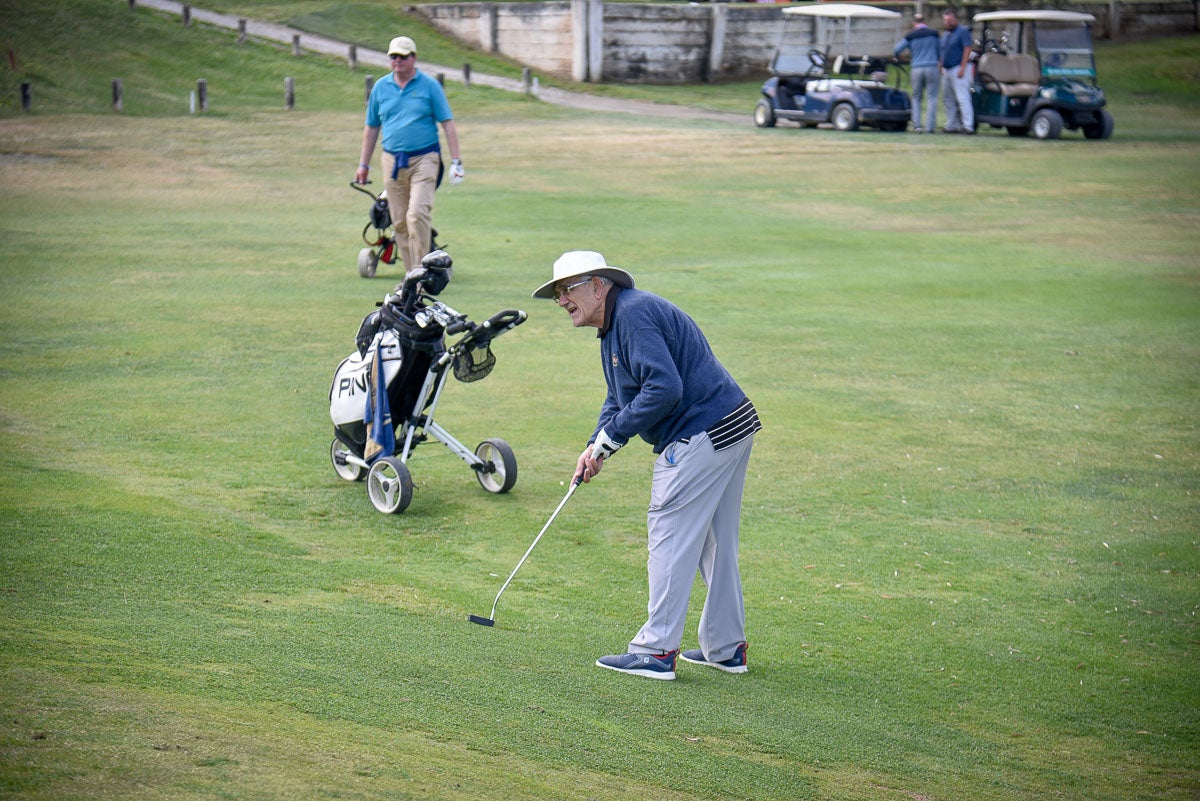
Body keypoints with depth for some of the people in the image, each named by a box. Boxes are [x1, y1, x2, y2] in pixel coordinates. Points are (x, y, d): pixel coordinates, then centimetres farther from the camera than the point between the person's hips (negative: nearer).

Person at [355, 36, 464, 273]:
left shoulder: (429, 85, 1)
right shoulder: (381, 87, 10)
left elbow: (447, 124, 1)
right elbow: (371, 128, 17)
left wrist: (455, 161, -5)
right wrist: (363, 165, 17)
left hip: (424, 158, -4)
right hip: (392, 162, 4)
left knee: (417, 214, -18)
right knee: (399, 222, 5)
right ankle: (411, 273, 14)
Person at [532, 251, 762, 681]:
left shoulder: (634, 313, -17)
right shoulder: (615, 324, 18)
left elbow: (664, 388, -26)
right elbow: (619, 399, 19)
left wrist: (610, 437, -17)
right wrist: (595, 446, 2)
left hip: (701, 435, -11)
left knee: (670, 537, -6)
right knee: (715, 542, 15)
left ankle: (657, 650, -4)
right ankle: (726, 647, 22)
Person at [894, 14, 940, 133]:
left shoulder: (910, 36, 1)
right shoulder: (933, 34, 3)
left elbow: (896, 50, 1)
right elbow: (940, 51, 14)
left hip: (916, 69, 1)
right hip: (932, 68, -1)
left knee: (916, 98, 12)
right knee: (931, 98, 2)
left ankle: (916, 125, 3)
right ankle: (930, 126, -4)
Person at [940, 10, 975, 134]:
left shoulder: (963, 31, -7)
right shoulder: (945, 34, 19)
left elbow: (967, 50, -14)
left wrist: (962, 68, -20)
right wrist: (941, 68, 15)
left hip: (959, 69, -9)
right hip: (947, 70, 9)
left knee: (962, 98, -14)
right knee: (948, 100, 10)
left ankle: (968, 126, -17)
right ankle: (951, 126, 16)